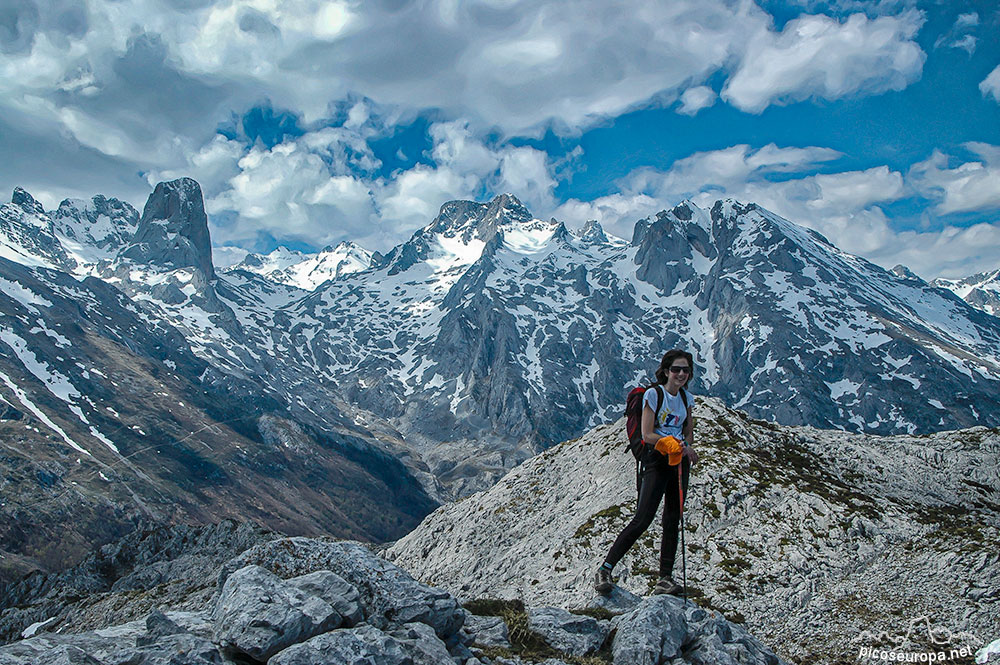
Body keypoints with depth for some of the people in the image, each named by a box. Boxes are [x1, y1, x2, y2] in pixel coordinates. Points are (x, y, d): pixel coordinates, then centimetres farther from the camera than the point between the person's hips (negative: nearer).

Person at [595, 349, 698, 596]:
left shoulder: (687, 398, 12)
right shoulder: (653, 394, -6)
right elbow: (647, 435, -11)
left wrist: (686, 448, -1)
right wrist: (676, 444, -17)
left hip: (679, 462, 6)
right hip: (656, 461, -6)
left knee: (672, 521, 2)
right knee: (643, 519, -13)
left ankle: (665, 579, 7)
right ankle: (605, 570, -5)